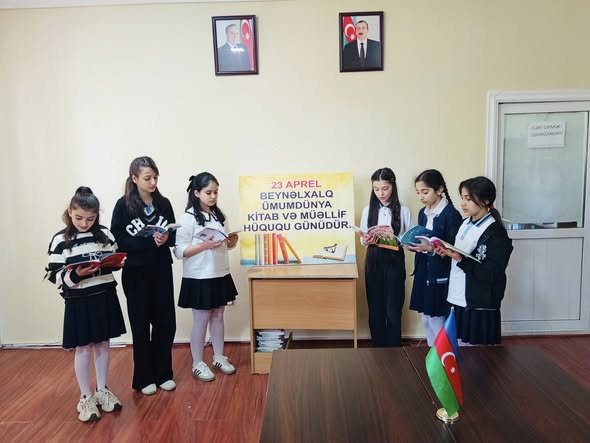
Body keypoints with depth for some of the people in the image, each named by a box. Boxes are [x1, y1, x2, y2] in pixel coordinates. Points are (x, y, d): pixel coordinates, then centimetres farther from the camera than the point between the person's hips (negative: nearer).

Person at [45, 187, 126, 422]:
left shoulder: (105, 234, 1)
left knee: (102, 345, 14)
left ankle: (102, 391, 31)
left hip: (105, 297, 3)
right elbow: (54, 275, -9)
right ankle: (85, 397, 24)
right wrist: (75, 275, -25)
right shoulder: (60, 240, -7)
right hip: (78, 302, -3)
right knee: (83, 349, 7)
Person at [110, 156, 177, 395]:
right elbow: (118, 239, -11)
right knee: (141, 325, 7)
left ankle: (163, 374, 25)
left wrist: (165, 239, -16)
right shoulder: (123, 205, -6)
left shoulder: (164, 203, 3)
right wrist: (150, 241, -21)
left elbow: (173, 235, 7)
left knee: (166, 323, 7)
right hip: (136, 273, -3)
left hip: (162, 271, 3)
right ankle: (144, 378, 23)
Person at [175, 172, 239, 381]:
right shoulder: (188, 217, -13)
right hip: (199, 278, -6)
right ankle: (197, 364, 22)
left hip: (220, 275, 6)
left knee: (218, 316, 16)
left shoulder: (217, 215, 8)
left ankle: (219, 358, 31)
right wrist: (205, 245, -27)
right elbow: (180, 251, -16)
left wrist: (231, 242, -4)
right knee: (201, 320, 5)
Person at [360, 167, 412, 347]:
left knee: (393, 308, 2)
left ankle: (394, 350, 19)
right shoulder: (368, 210, 4)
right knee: (375, 308, 8)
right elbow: (362, 238, 9)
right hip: (374, 261, 2)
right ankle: (378, 347, 23)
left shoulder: (403, 211, -3)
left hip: (394, 261, -2)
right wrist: (366, 241, -13)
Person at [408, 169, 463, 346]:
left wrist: (430, 249, -25)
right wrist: (414, 245, -4)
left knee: (437, 321, 1)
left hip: (440, 276, -7)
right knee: (425, 319, 14)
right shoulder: (423, 213, 9)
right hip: (423, 272, 7)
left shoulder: (451, 214, -14)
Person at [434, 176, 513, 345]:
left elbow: (492, 275, -19)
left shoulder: (496, 233, -14)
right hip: (457, 300, 7)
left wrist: (460, 259, -26)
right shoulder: (465, 224, 9)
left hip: (479, 307, -7)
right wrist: (447, 252, 1)